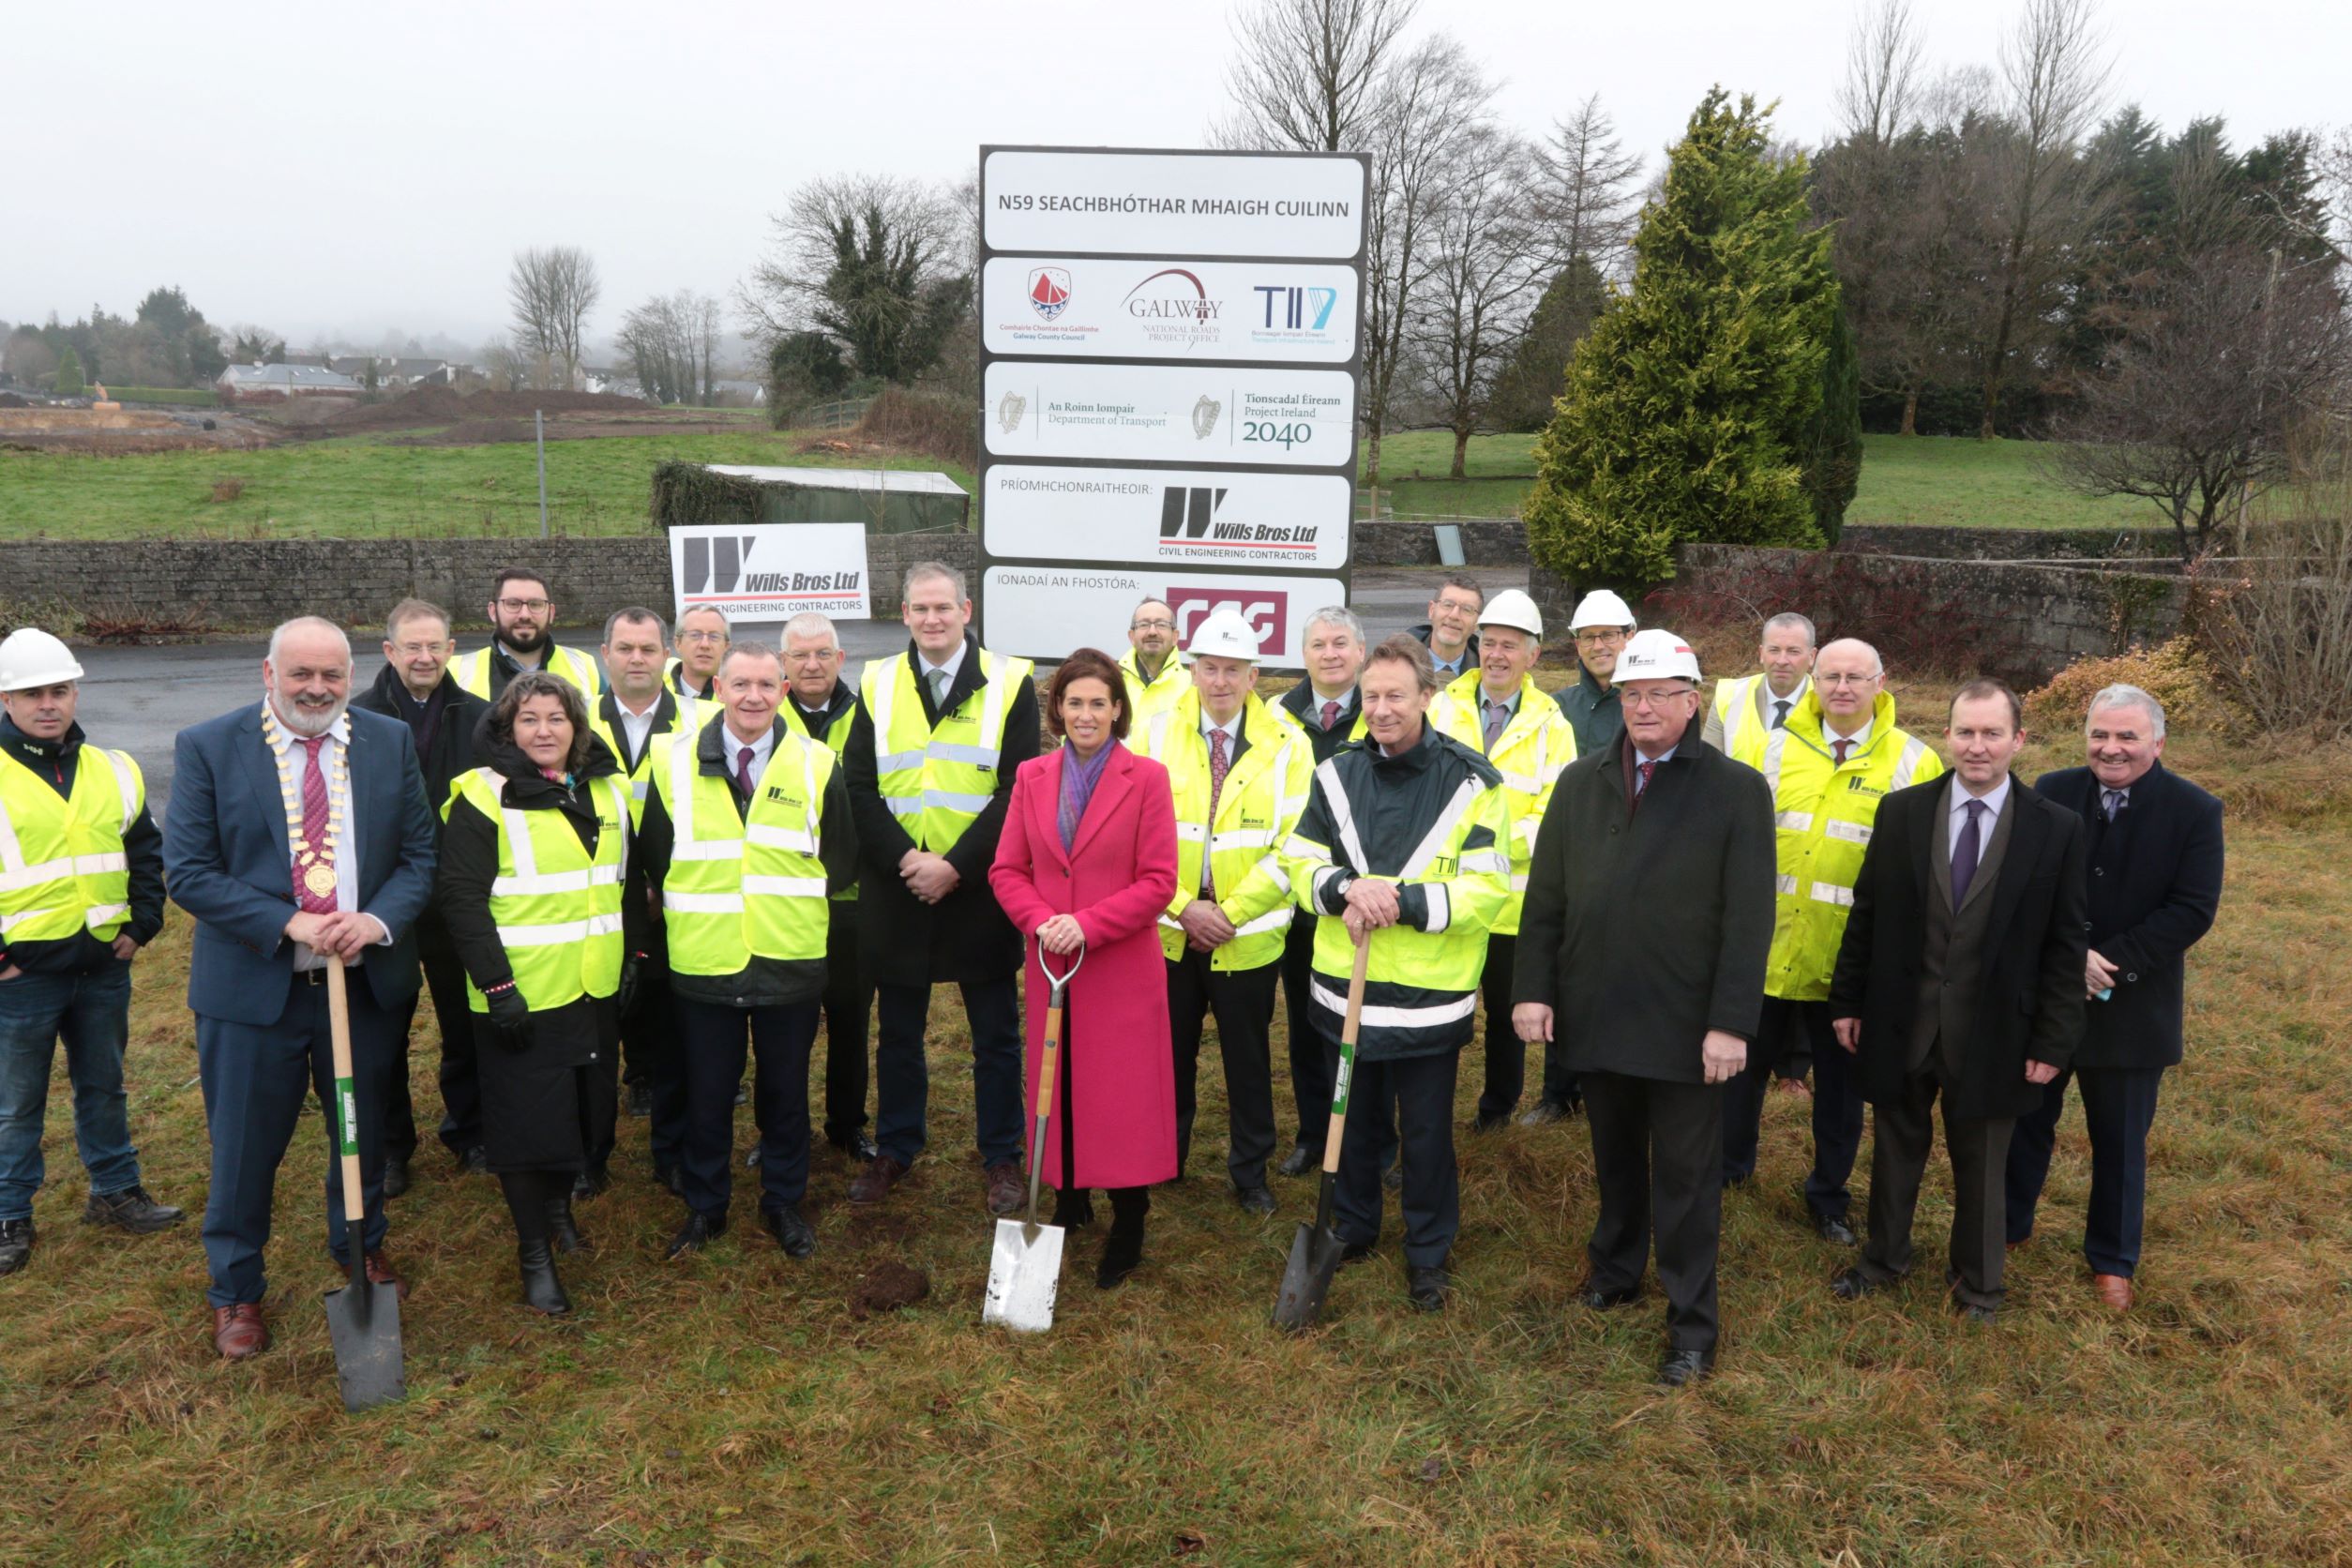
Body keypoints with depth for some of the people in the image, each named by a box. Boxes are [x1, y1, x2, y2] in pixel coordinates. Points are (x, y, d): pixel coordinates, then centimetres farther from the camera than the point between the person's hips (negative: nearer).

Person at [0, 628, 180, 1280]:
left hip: (105, 965, 4)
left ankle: (115, 1191, 32)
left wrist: (141, 924, 5)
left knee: (104, 1086, 18)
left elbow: (147, 852, 15)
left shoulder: (115, 773, 5)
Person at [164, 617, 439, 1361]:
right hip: (252, 986, -2)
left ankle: (362, 1248, 44)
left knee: (364, 1132, 18)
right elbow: (187, 871, -10)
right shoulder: (207, 747, -7)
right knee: (243, 1150, 10)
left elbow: (420, 852, 1)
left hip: (366, 982, 2)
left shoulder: (390, 742, 1)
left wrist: (379, 919, -17)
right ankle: (236, 1291, 32)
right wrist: (289, 924, -21)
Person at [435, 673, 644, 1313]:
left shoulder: (608, 789, 8)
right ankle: (535, 1253, 17)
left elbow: (630, 881, 16)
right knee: (528, 1120, 2)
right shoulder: (484, 798, -10)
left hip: (597, 992, 6)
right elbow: (460, 895, -14)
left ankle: (559, 1202, 41)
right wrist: (496, 986, -18)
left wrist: (634, 957, 10)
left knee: (589, 1109, 16)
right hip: (523, 996, -5)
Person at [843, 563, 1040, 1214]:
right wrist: (904, 859, -13)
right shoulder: (877, 685, 3)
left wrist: (955, 866, -16)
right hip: (896, 890, 2)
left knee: (996, 1033, 9)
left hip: (980, 890, -2)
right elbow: (859, 786, 1)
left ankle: (1001, 1157, 23)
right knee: (898, 1031, 15)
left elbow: (1018, 791, -9)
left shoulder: (1010, 684, -5)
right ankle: (894, 1149, 31)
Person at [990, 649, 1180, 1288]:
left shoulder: (1146, 778, -6)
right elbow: (1006, 868, 5)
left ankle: (1129, 1226, 16)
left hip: (1123, 966, -4)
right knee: (1056, 1085, 12)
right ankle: (1069, 1198, 32)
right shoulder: (1032, 776, 5)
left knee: (1124, 1091, 2)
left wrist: (1088, 925, -18)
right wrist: (1041, 921, -13)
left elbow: (1159, 880, -10)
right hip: (1050, 964, 4)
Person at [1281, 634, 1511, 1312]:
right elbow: (1298, 861, 3)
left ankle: (1428, 1252, 30)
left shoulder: (1471, 783, -9)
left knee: (1427, 1133, 11)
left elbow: (1488, 889, -12)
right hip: (1346, 990, 3)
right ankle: (1353, 1227, 40)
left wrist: (1403, 901, -23)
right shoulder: (1337, 774, 2)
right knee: (1354, 1121, 20)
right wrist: (1345, 888, -18)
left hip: (1430, 996, -3)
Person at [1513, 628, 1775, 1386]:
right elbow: (1545, 896, 7)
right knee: (1614, 1158, 20)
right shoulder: (1581, 781, 7)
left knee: (1686, 1176, 6)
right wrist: (1533, 987, 0)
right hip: (1594, 1014, 4)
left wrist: (1732, 1022, -14)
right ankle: (1615, 1271, 39)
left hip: (1685, 1025, -4)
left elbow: (1748, 918, -10)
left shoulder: (1738, 789, -5)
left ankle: (1692, 1325, 19)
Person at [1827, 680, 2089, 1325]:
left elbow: (2064, 945, -5)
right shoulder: (1900, 812, -4)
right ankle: (1884, 1257, 40)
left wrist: (2052, 1041, -6)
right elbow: (1866, 915, 1)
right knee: (1896, 1146, 18)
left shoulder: (2057, 829, -8)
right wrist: (1846, 1001, 2)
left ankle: (1978, 1281, 36)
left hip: (1991, 1032, -1)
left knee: (1981, 1163, 15)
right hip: (1900, 1022, 1)